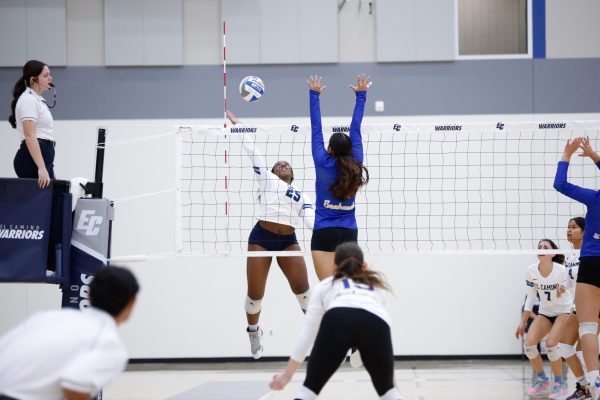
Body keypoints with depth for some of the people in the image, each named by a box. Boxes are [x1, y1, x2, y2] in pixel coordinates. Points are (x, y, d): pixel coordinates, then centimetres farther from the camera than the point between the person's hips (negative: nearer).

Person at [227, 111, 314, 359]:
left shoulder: (301, 196, 19)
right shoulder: (266, 178, 14)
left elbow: (310, 219, 3)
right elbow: (252, 150, 14)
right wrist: (237, 124, 15)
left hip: (288, 240, 2)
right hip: (262, 237, -2)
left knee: (302, 287, -9)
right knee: (255, 293, 0)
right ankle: (253, 332, 23)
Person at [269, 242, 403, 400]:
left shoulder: (324, 285, 37)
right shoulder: (377, 283, 42)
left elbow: (307, 333, 33)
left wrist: (287, 374, 40)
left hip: (336, 321, -1)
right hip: (376, 324, 1)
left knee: (311, 386, 17)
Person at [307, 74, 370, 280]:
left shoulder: (324, 164, -8)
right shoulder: (355, 165, 0)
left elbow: (316, 129, 0)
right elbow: (355, 129, 8)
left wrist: (315, 94, 8)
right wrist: (361, 95, 16)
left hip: (324, 234, -4)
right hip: (349, 234, 4)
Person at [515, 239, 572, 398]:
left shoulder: (561, 271, -24)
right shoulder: (531, 271, -14)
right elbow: (530, 297, -3)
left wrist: (562, 291, -35)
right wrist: (523, 322, -3)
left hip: (564, 310, -4)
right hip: (545, 312, 4)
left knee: (550, 343, -25)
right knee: (529, 344, -13)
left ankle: (560, 384, -6)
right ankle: (542, 381, 10)